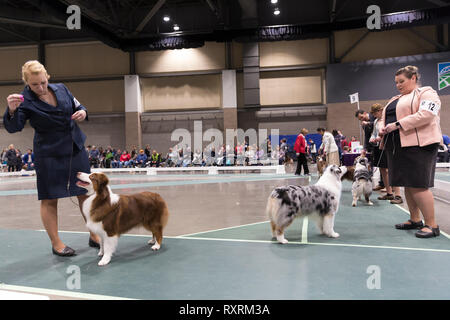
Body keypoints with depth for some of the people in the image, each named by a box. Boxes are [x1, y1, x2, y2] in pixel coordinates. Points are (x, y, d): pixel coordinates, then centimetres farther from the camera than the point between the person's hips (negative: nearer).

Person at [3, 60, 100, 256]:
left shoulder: (61, 89, 3)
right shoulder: (25, 100, -8)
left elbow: (78, 106, 15)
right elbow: (13, 128, -17)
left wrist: (82, 112, -7)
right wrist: (11, 110, -36)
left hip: (76, 150, 4)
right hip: (49, 155, -4)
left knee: (86, 194, 8)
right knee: (49, 199, 2)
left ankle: (94, 236, 22)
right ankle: (56, 244, 17)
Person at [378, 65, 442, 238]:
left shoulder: (426, 93, 0)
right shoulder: (395, 99, 24)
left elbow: (426, 114, -17)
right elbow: (384, 118, 28)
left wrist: (397, 125, -19)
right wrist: (382, 127, 3)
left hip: (418, 145, -8)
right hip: (396, 146, 8)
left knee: (418, 185, -11)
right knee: (408, 184, 10)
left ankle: (432, 225, -3)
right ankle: (415, 220, 19)